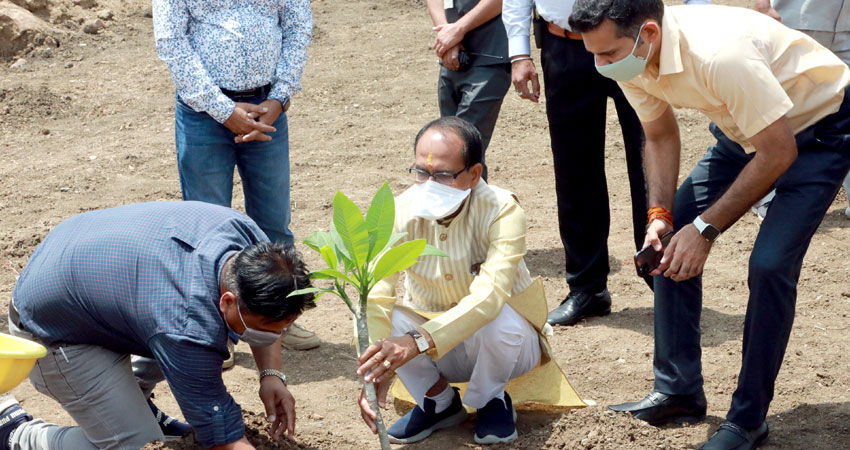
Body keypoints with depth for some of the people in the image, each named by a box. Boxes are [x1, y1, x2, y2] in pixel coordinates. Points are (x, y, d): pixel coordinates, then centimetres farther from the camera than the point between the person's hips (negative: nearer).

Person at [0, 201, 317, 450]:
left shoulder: (245, 233, -19)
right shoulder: (189, 330, -40)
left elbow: (267, 311, 3)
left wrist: (271, 374, -11)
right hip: (51, 330, -8)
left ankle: (132, 397, 20)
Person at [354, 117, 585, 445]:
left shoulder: (502, 212, -27)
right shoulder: (400, 213, -19)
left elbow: (489, 295, -43)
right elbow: (373, 298, -30)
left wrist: (419, 342, -57)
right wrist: (376, 372, -47)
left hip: (508, 343, -2)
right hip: (438, 351, 3)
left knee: (499, 318, -36)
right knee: (387, 320, -27)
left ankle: (492, 401, -3)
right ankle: (440, 402, 1)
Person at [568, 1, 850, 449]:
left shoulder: (720, 55, -39)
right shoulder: (631, 60, -16)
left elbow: (778, 153, -30)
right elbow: (661, 136, 3)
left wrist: (706, 228, -25)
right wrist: (661, 215, -11)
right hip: (741, 130, 8)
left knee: (770, 265, -20)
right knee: (669, 243, 2)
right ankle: (677, 392, 15)